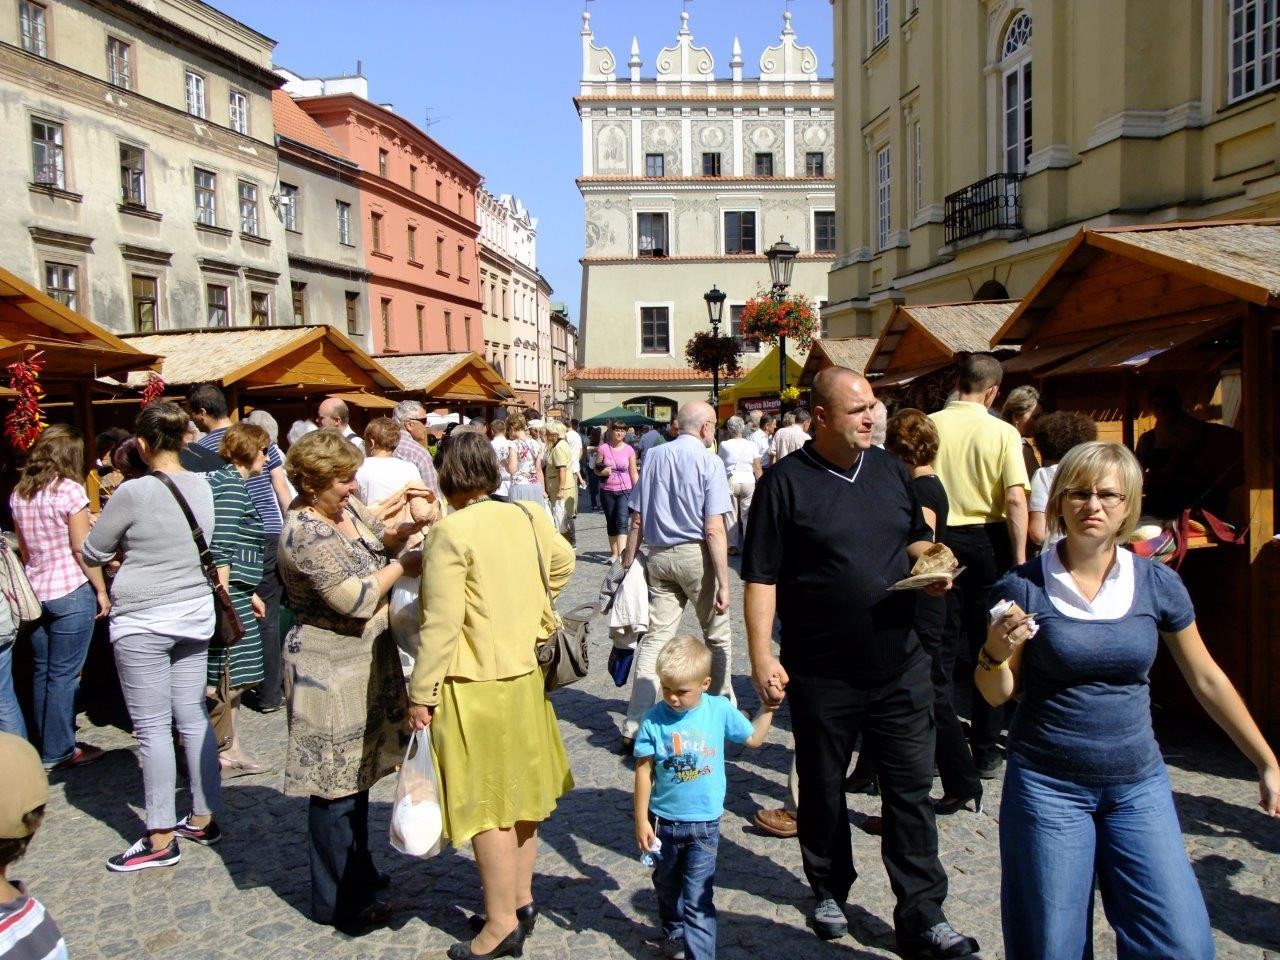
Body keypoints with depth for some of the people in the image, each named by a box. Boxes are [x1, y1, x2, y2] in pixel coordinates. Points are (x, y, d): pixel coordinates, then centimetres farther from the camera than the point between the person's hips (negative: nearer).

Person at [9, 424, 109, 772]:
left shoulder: (18, 493, 9)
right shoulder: (69, 490, -12)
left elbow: (24, 548, 15)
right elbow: (82, 549, -13)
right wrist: (101, 590, -6)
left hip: (34, 591, 7)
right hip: (71, 591, -7)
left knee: (42, 671, 15)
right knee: (64, 674, 0)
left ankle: (43, 745, 25)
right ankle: (59, 752, 7)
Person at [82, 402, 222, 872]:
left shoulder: (134, 492, -16)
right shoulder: (202, 486, 2)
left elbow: (93, 553, -3)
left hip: (143, 621, -6)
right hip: (195, 614, 6)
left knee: (153, 727, 2)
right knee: (193, 717, 13)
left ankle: (160, 839, 11)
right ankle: (204, 818, 23)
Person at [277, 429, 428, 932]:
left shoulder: (344, 506, 3)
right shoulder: (306, 534, -23)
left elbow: (381, 533, 15)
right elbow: (358, 599, -25)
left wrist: (411, 526, -6)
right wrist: (402, 567, -11)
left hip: (361, 663, 9)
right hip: (331, 672, -9)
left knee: (357, 773, 21)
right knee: (337, 785, 3)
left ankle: (357, 873, 38)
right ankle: (340, 903, 18)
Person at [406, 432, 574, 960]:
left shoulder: (451, 531, -18)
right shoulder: (527, 515, 1)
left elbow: (441, 622, -20)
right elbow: (563, 563, 18)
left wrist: (421, 693, -13)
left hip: (476, 683, -7)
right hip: (526, 672, 7)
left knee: (487, 801, 4)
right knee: (520, 785, 19)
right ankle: (521, 897, 33)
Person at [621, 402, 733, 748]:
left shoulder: (654, 456, 6)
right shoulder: (709, 462, -7)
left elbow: (636, 520, 6)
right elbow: (714, 530, -14)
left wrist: (628, 564, 13)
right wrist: (723, 583, -13)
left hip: (659, 557, 4)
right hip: (695, 555, -4)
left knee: (654, 637, 4)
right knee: (717, 635, 15)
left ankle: (635, 725, 2)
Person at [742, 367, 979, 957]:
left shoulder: (890, 470, 6)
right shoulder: (785, 483, -9)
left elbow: (916, 537, 19)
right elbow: (761, 578, -10)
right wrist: (761, 655, -16)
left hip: (901, 668, 4)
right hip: (822, 676, -3)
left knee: (911, 791, 7)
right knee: (822, 790, 15)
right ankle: (830, 890, 37)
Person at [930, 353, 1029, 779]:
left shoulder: (930, 425, -4)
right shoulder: (1002, 432, -8)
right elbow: (1016, 499, -13)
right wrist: (1020, 560, -9)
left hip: (941, 539, 1)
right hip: (988, 540, -1)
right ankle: (986, 752, 17)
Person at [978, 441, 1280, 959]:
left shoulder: (1157, 584, -2)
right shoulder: (1023, 587, -9)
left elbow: (1206, 679, 10)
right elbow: (999, 694, -2)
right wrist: (996, 653, -23)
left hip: (1138, 785, 2)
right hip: (1048, 785, -2)